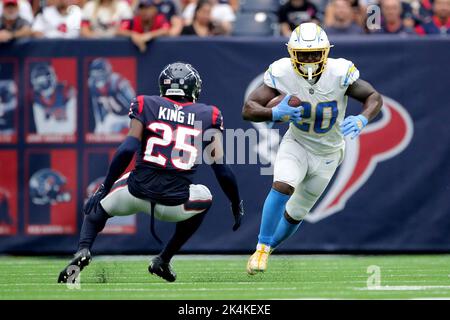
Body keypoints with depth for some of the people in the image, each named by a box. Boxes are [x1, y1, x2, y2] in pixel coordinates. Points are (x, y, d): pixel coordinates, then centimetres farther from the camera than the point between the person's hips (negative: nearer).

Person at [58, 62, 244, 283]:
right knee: (204, 198, 35)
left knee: (97, 206, 31)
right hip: (175, 203, 0)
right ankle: (163, 260, 28)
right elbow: (221, 169, 7)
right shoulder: (208, 116, 11)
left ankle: (83, 250, -2)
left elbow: (128, 149, -6)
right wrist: (237, 205, 21)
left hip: (138, 191, 0)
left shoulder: (146, 106, 7)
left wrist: (105, 188, 0)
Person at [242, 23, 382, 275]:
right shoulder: (282, 73, -25)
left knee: (296, 212, 12)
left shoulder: (340, 73, -27)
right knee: (283, 185, -29)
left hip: (327, 152, 1)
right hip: (297, 143, -1)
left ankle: (270, 247, 38)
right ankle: (262, 248, -16)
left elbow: (374, 97, -14)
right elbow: (248, 109, -22)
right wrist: (275, 114, -42)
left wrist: (362, 120, -35)